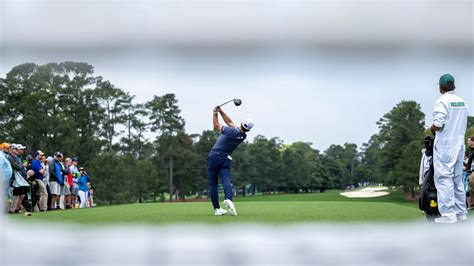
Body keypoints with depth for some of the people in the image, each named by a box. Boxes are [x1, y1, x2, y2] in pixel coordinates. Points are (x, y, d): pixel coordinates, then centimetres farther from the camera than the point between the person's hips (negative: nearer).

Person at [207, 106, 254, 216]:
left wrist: (215, 113, 9)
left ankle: (217, 208, 2)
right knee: (226, 180, -9)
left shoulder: (232, 131, -18)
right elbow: (230, 122, 11)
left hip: (214, 157, -4)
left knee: (213, 183, 4)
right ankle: (228, 199, -38)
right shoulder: (243, 136, 2)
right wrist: (221, 111, 8)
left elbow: (216, 126, -3)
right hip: (226, 159, 4)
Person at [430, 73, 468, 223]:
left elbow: (438, 124, -19)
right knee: (457, 179, 14)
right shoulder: (462, 102, 10)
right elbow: (464, 125, 15)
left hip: (445, 145, -7)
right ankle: (461, 212, 18)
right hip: (459, 144, 7)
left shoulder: (443, 101, -12)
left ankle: (448, 214, -8)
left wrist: (432, 129, 1)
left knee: (444, 178, -5)